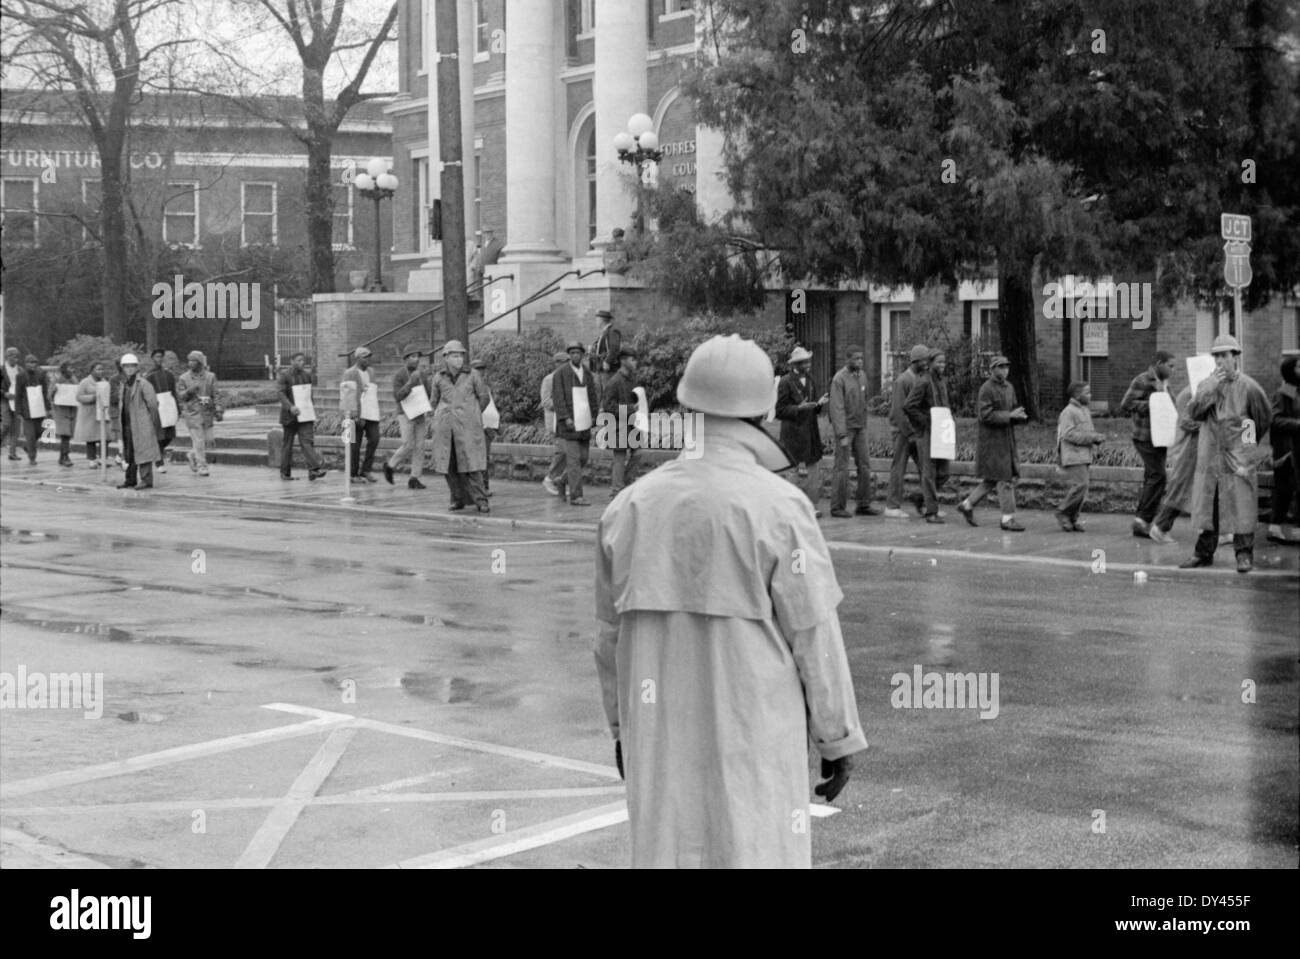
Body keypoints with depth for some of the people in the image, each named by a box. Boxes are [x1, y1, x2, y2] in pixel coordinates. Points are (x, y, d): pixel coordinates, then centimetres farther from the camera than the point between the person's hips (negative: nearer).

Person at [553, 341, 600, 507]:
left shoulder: (588, 374, 13)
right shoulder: (561, 373, -4)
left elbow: (593, 396, 17)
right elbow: (558, 397, -9)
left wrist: (593, 415, 6)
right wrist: (566, 418, -16)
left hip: (584, 422, 6)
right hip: (569, 421, -6)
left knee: (584, 457, 9)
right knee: (574, 458, -8)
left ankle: (565, 481, 31)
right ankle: (575, 496, -9)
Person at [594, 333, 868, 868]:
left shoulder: (630, 506, 1)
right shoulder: (778, 507, -13)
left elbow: (610, 632, 9)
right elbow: (814, 636, -9)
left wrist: (621, 728, 22)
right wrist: (839, 739, 2)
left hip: (660, 739, 4)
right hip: (753, 739, -4)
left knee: (665, 851, 12)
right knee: (757, 852, 3)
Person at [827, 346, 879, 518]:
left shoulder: (862, 376, 8)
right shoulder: (839, 379, -13)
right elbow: (837, 409, -17)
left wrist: (864, 426, 13)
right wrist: (842, 436, -21)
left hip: (860, 428, 7)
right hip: (844, 428, -7)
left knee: (865, 465, 4)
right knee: (841, 467, -3)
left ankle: (864, 505, 9)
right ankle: (837, 507, 3)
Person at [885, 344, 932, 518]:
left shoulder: (923, 379, 12)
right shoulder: (903, 380, -12)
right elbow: (898, 410, -17)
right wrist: (910, 434, -18)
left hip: (918, 431, 7)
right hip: (903, 431, -7)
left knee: (926, 467, 1)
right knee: (899, 469, -2)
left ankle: (925, 505, 4)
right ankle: (892, 507, 4)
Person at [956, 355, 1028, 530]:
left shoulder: (1009, 388, 13)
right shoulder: (986, 389, -12)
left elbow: (1013, 410, 17)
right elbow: (985, 415, -19)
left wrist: (1020, 416, -7)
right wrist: (1009, 415, -22)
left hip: (1007, 442, 8)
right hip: (992, 441, -8)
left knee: (991, 480, 11)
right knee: (1004, 480, -8)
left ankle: (967, 505, 24)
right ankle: (1008, 519, -3)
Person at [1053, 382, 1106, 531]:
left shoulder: (1085, 411, 18)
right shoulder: (1068, 412, -10)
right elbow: (1069, 434, -19)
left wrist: (1097, 438, 6)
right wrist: (1093, 437, -19)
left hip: (1083, 457, 9)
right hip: (1073, 457, -9)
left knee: (1082, 490, 6)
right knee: (1079, 486, -15)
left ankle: (1072, 519, 11)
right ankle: (1062, 512, -1)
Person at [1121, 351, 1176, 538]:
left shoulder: (1164, 384, 19)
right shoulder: (1142, 381, -9)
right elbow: (1125, 405, -17)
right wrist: (1152, 404, -21)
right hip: (1146, 437, -9)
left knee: (1152, 479, 8)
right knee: (1158, 476, -15)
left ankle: (1141, 524, 10)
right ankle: (1143, 519, -11)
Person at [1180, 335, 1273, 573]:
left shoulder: (1249, 387, -4)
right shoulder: (1206, 384, 8)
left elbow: (1265, 417, 8)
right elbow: (1193, 412, -5)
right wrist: (1211, 389, -15)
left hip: (1239, 457, -4)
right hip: (1210, 454, 4)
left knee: (1241, 505, -6)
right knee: (1207, 504, 8)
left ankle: (1244, 555, -1)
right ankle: (1203, 552, 16)